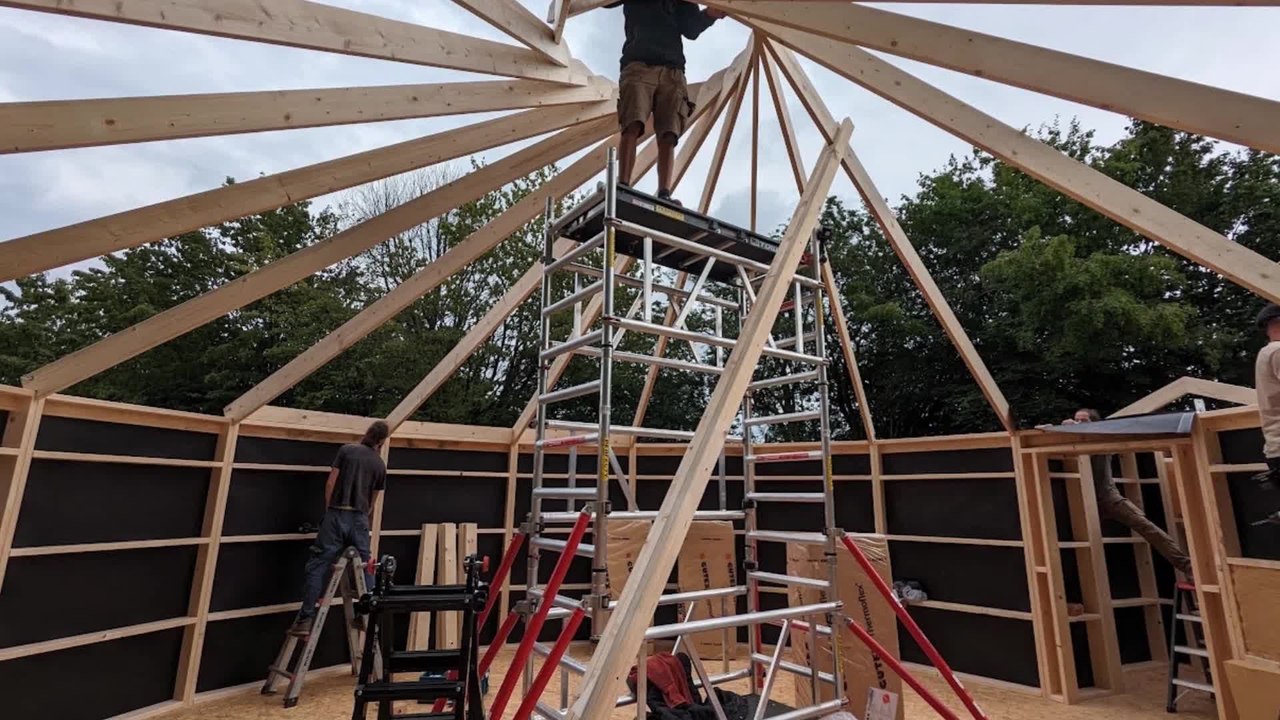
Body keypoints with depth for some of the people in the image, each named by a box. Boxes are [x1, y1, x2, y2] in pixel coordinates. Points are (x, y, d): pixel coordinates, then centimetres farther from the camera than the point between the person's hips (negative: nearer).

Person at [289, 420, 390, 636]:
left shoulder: (347, 450, 1)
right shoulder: (380, 465, 10)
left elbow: (330, 484, -1)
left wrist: (329, 510, 11)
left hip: (337, 515, -2)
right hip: (360, 519, 3)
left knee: (316, 567, 2)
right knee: (365, 568, 11)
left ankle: (305, 620, -1)